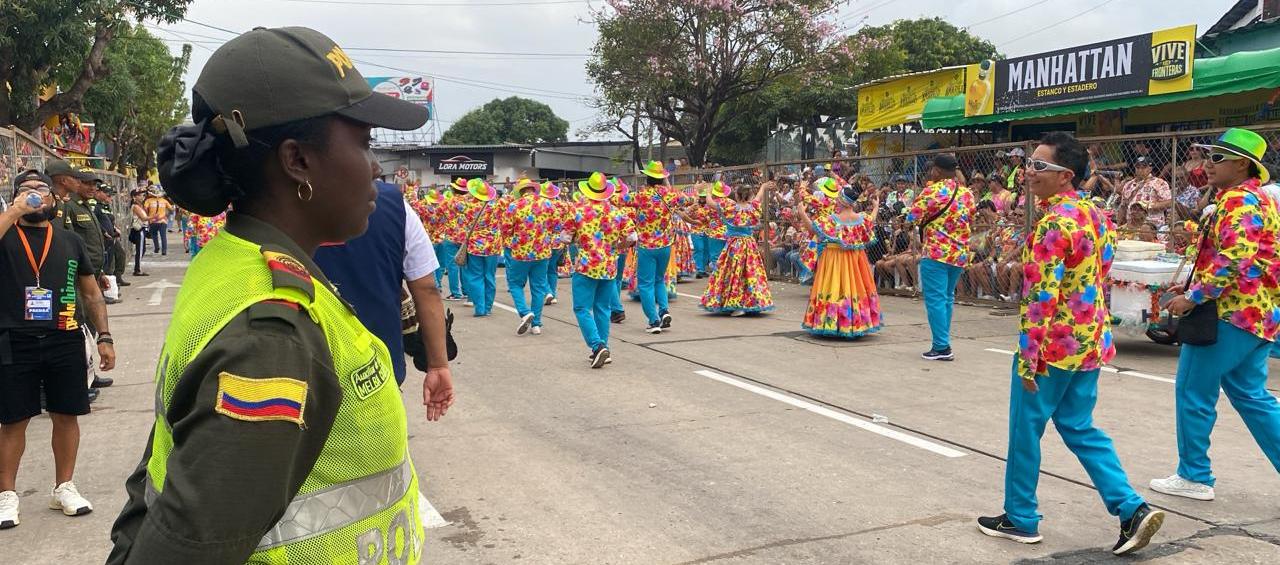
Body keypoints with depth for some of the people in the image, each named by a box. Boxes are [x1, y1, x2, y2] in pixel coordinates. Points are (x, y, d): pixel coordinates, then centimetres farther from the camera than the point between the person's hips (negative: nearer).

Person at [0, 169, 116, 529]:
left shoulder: (70, 241, 12)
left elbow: (91, 293, 14)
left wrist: (104, 337, 8)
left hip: (65, 341, 3)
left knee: (66, 416, 8)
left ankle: (63, 488, 22)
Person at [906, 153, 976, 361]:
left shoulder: (933, 191, -9)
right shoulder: (967, 193, 10)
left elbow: (913, 218, -8)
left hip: (936, 252, -7)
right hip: (960, 253, 7)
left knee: (935, 299, -3)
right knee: (947, 298, 15)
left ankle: (941, 347, -6)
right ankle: (943, 343, 19)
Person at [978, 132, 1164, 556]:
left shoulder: (1054, 223, -19)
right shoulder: (1093, 215, 9)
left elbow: (1042, 297, -22)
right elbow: (1099, 278, 16)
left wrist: (1028, 357, -20)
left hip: (1054, 345, -9)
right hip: (1090, 342, 9)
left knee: (1025, 429, 6)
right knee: (1080, 427, 16)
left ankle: (1021, 518, 17)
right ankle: (1132, 509, 8)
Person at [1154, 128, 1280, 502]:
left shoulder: (1238, 201, -15)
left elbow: (1234, 260, -27)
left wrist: (1194, 296, -21)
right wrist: (1197, 286, 18)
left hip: (1231, 315, -10)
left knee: (1193, 391, 0)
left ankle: (1194, 477, 8)